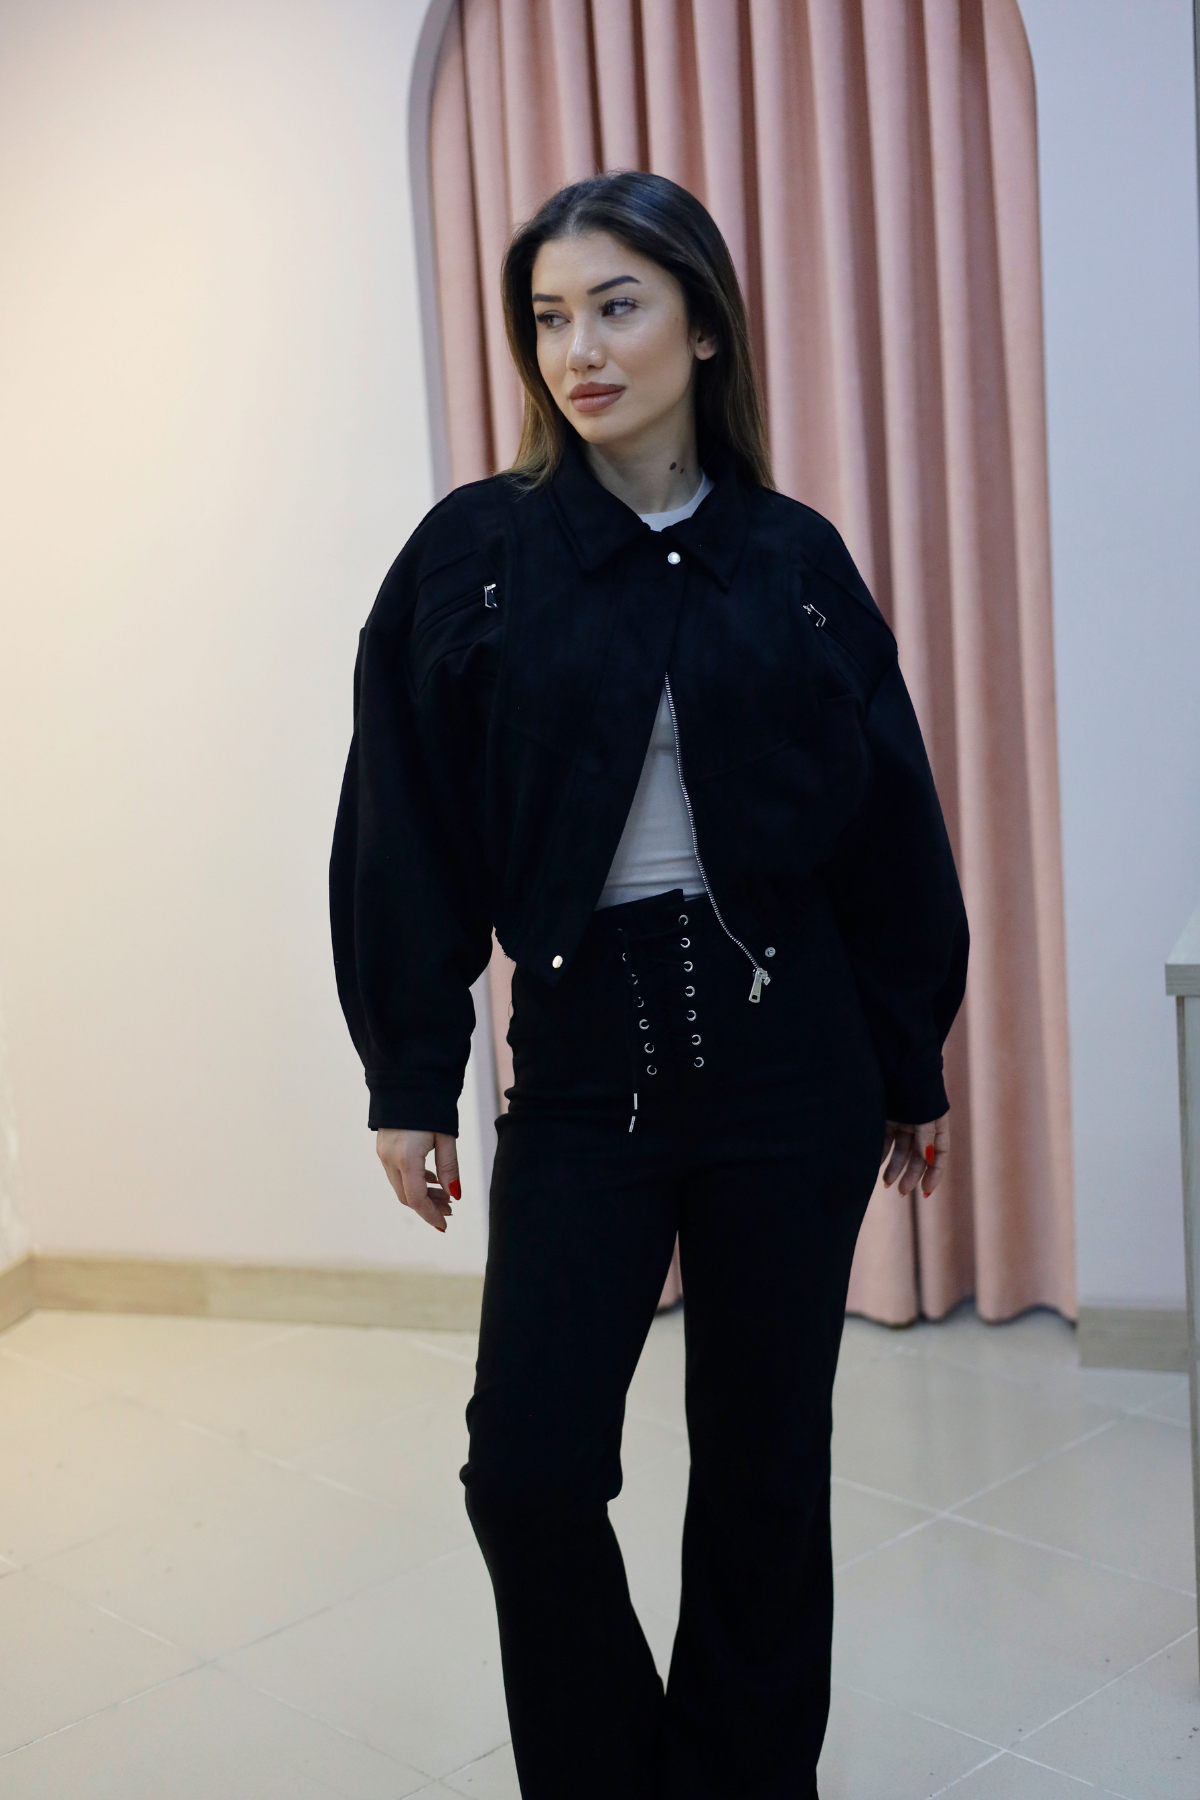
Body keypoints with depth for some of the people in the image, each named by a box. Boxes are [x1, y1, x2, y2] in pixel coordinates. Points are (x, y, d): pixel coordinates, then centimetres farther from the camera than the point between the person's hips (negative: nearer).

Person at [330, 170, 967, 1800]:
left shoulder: (793, 558, 3)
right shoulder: (474, 551, 0)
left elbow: (888, 821, 7)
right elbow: (408, 829, -1)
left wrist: (914, 1065, 8)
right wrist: (410, 1080, -4)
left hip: (789, 1057, 1)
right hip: (582, 1061, 0)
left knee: (764, 1464, 10)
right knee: (530, 1465, -4)